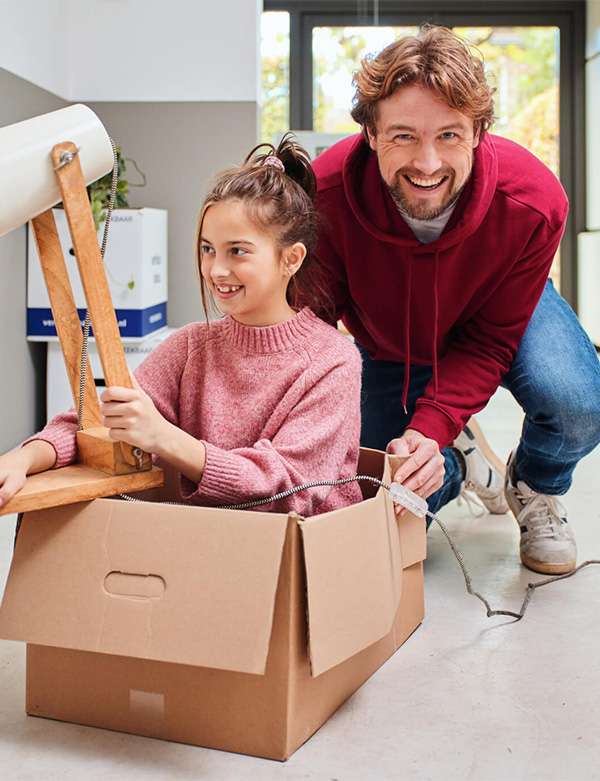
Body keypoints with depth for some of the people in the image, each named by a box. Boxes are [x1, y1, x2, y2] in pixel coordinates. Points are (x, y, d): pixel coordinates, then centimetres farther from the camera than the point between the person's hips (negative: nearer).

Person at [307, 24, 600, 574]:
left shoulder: (532, 202, -34)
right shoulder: (325, 195, -36)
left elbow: (490, 340, -25)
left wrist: (430, 428, -41)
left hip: (507, 316, 0)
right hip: (388, 342, 1)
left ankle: (536, 492, 5)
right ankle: (456, 455, 30)